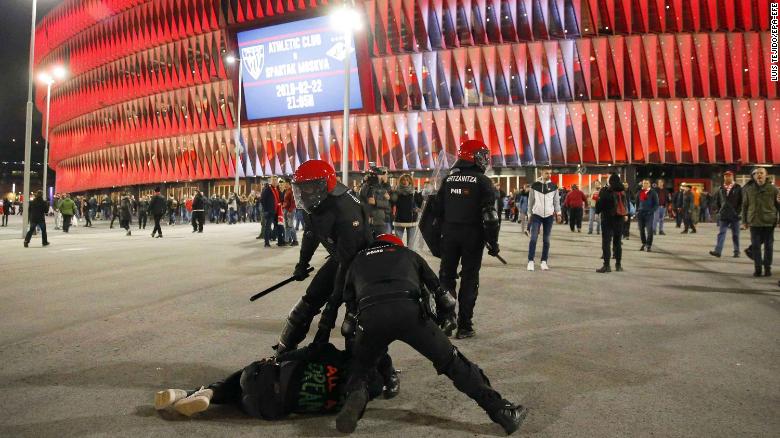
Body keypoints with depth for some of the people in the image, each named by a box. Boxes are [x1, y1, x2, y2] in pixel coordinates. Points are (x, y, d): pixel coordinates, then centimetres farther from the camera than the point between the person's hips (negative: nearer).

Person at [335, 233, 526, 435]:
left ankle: (356, 393, -4)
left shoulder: (357, 260, 35)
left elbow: (349, 303, 31)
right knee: (453, 362, 13)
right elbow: (445, 300, 31)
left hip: (369, 315, 1)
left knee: (359, 367, 27)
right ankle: (501, 411, 11)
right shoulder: (408, 253, 33)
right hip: (409, 310, 0)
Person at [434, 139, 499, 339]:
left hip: (449, 234, 4)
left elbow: (438, 211, 11)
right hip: (473, 236, -4)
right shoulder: (482, 182, -8)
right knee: (469, 280, 3)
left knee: (446, 277, 12)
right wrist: (493, 242, -6)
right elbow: (489, 215, -13)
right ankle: (464, 326, 7)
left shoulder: (448, 180, 8)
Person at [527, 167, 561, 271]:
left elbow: (556, 201, 10)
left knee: (546, 240, 5)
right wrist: (530, 212, 7)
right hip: (536, 215, -2)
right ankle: (530, 261, -5)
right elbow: (530, 200, 6)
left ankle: (544, 261, 12)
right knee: (533, 238, -8)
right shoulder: (535, 185, -1)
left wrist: (558, 213, 3)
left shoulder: (553, 186, 4)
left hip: (549, 216, 2)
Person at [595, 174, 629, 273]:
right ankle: (618, 264, 16)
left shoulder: (605, 191, -10)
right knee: (618, 242, 13)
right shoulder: (622, 191, 6)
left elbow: (599, 203, -10)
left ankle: (607, 265, -13)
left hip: (607, 218, -5)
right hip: (619, 219, 5)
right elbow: (626, 204, 15)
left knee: (606, 242, -6)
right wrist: (626, 214, 27)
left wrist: (597, 212, 6)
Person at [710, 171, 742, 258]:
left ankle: (736, 252, 17)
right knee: (721, 233, -5)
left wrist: (738, 211, -10)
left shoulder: (738, 188, -2)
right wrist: (718, 210, 7)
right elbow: (716, 200, 17)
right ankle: (717, 251, -12)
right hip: (723, 215, 2)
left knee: (735, 235, 8)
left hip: (734, 215, -2)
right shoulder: (721, 189, 8)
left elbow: (742, 201, -4)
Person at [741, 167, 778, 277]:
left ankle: (767, 268, 17)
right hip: (754, 222, 1)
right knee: (755, 246, 2)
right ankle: (758, 268, 9)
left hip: (769, 222, -1)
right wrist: (744, 221, 8)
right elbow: (744, 206, 10)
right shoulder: (749, 189, 6)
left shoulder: (773, 189, 1)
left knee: (768, 246, 7)